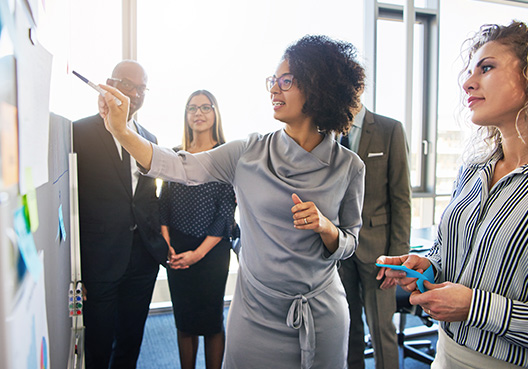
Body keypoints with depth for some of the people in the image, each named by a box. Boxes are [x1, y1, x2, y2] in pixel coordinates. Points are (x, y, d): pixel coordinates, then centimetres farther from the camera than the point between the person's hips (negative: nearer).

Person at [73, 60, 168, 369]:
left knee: (131, 342, 20)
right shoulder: (80, 132, -7)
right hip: (99, 259, -5)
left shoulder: (149, 138, 10)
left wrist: (161, 235, 3)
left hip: (144, 256, 5)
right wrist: (74, 265, -12)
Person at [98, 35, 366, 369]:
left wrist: (325, 227, -19)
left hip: (321, 317, 0)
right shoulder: (250, 153, -6)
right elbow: (181, 167, -8)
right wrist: (122, 131, -14)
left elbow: (349, 245, 1)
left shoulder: (348, 166, -7)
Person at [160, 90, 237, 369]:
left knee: (211, 320, 7)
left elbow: (227, 210, -8)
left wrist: (199, 252, -12)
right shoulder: (175, 155, 8)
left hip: (211, 250, -3)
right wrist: (167, 243, -5)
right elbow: (164, 203, 8)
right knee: (184, 319, 14)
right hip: (176, 251, 4)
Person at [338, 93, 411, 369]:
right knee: (347, 327, 14)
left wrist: (398, 254, -9)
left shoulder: (390, 130, -4)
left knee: (381, 330, 7)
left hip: (376, 246, -2)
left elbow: (401, 199, -5)